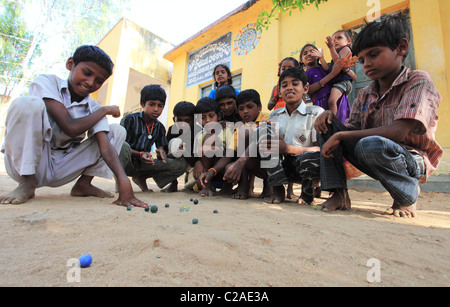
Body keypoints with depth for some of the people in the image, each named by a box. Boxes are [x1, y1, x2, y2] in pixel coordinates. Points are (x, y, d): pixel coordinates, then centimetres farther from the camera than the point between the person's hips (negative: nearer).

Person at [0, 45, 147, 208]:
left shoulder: (93, 108, -1)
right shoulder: (47, 82, -10)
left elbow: (105, 146, -16)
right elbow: (71, 128, -24)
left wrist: (123, 180, -32)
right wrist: (104, 110, -11)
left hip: (60, 171, 4)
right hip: (25, 164, -3)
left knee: (117, 131, -3)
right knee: (27, 103, -27)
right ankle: (27, 183, -14)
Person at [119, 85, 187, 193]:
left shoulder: (160, 127, 7)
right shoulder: (130, 120, -7)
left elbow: (161, 148, 6)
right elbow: (120, 145, -11)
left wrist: (161, 153, -20)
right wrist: (140, 154, -29)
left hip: (143, 164, 5)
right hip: (126, 163, -5)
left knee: (181, 164, -13)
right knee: (123, 148, -41)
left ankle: (141, 178, 2)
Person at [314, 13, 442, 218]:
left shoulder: (418, 82, -10)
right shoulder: (365, 95, 7)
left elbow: (398, 132, -25)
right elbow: (352, 130, 6)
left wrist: (340, 136, -25)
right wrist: (329, 117, -13)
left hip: (413, 160, -5)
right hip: (375, 160, 6)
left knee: (370, 145, -38)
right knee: (327, 125, -6)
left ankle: (408, 196, -6)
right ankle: (339, 194, -12)